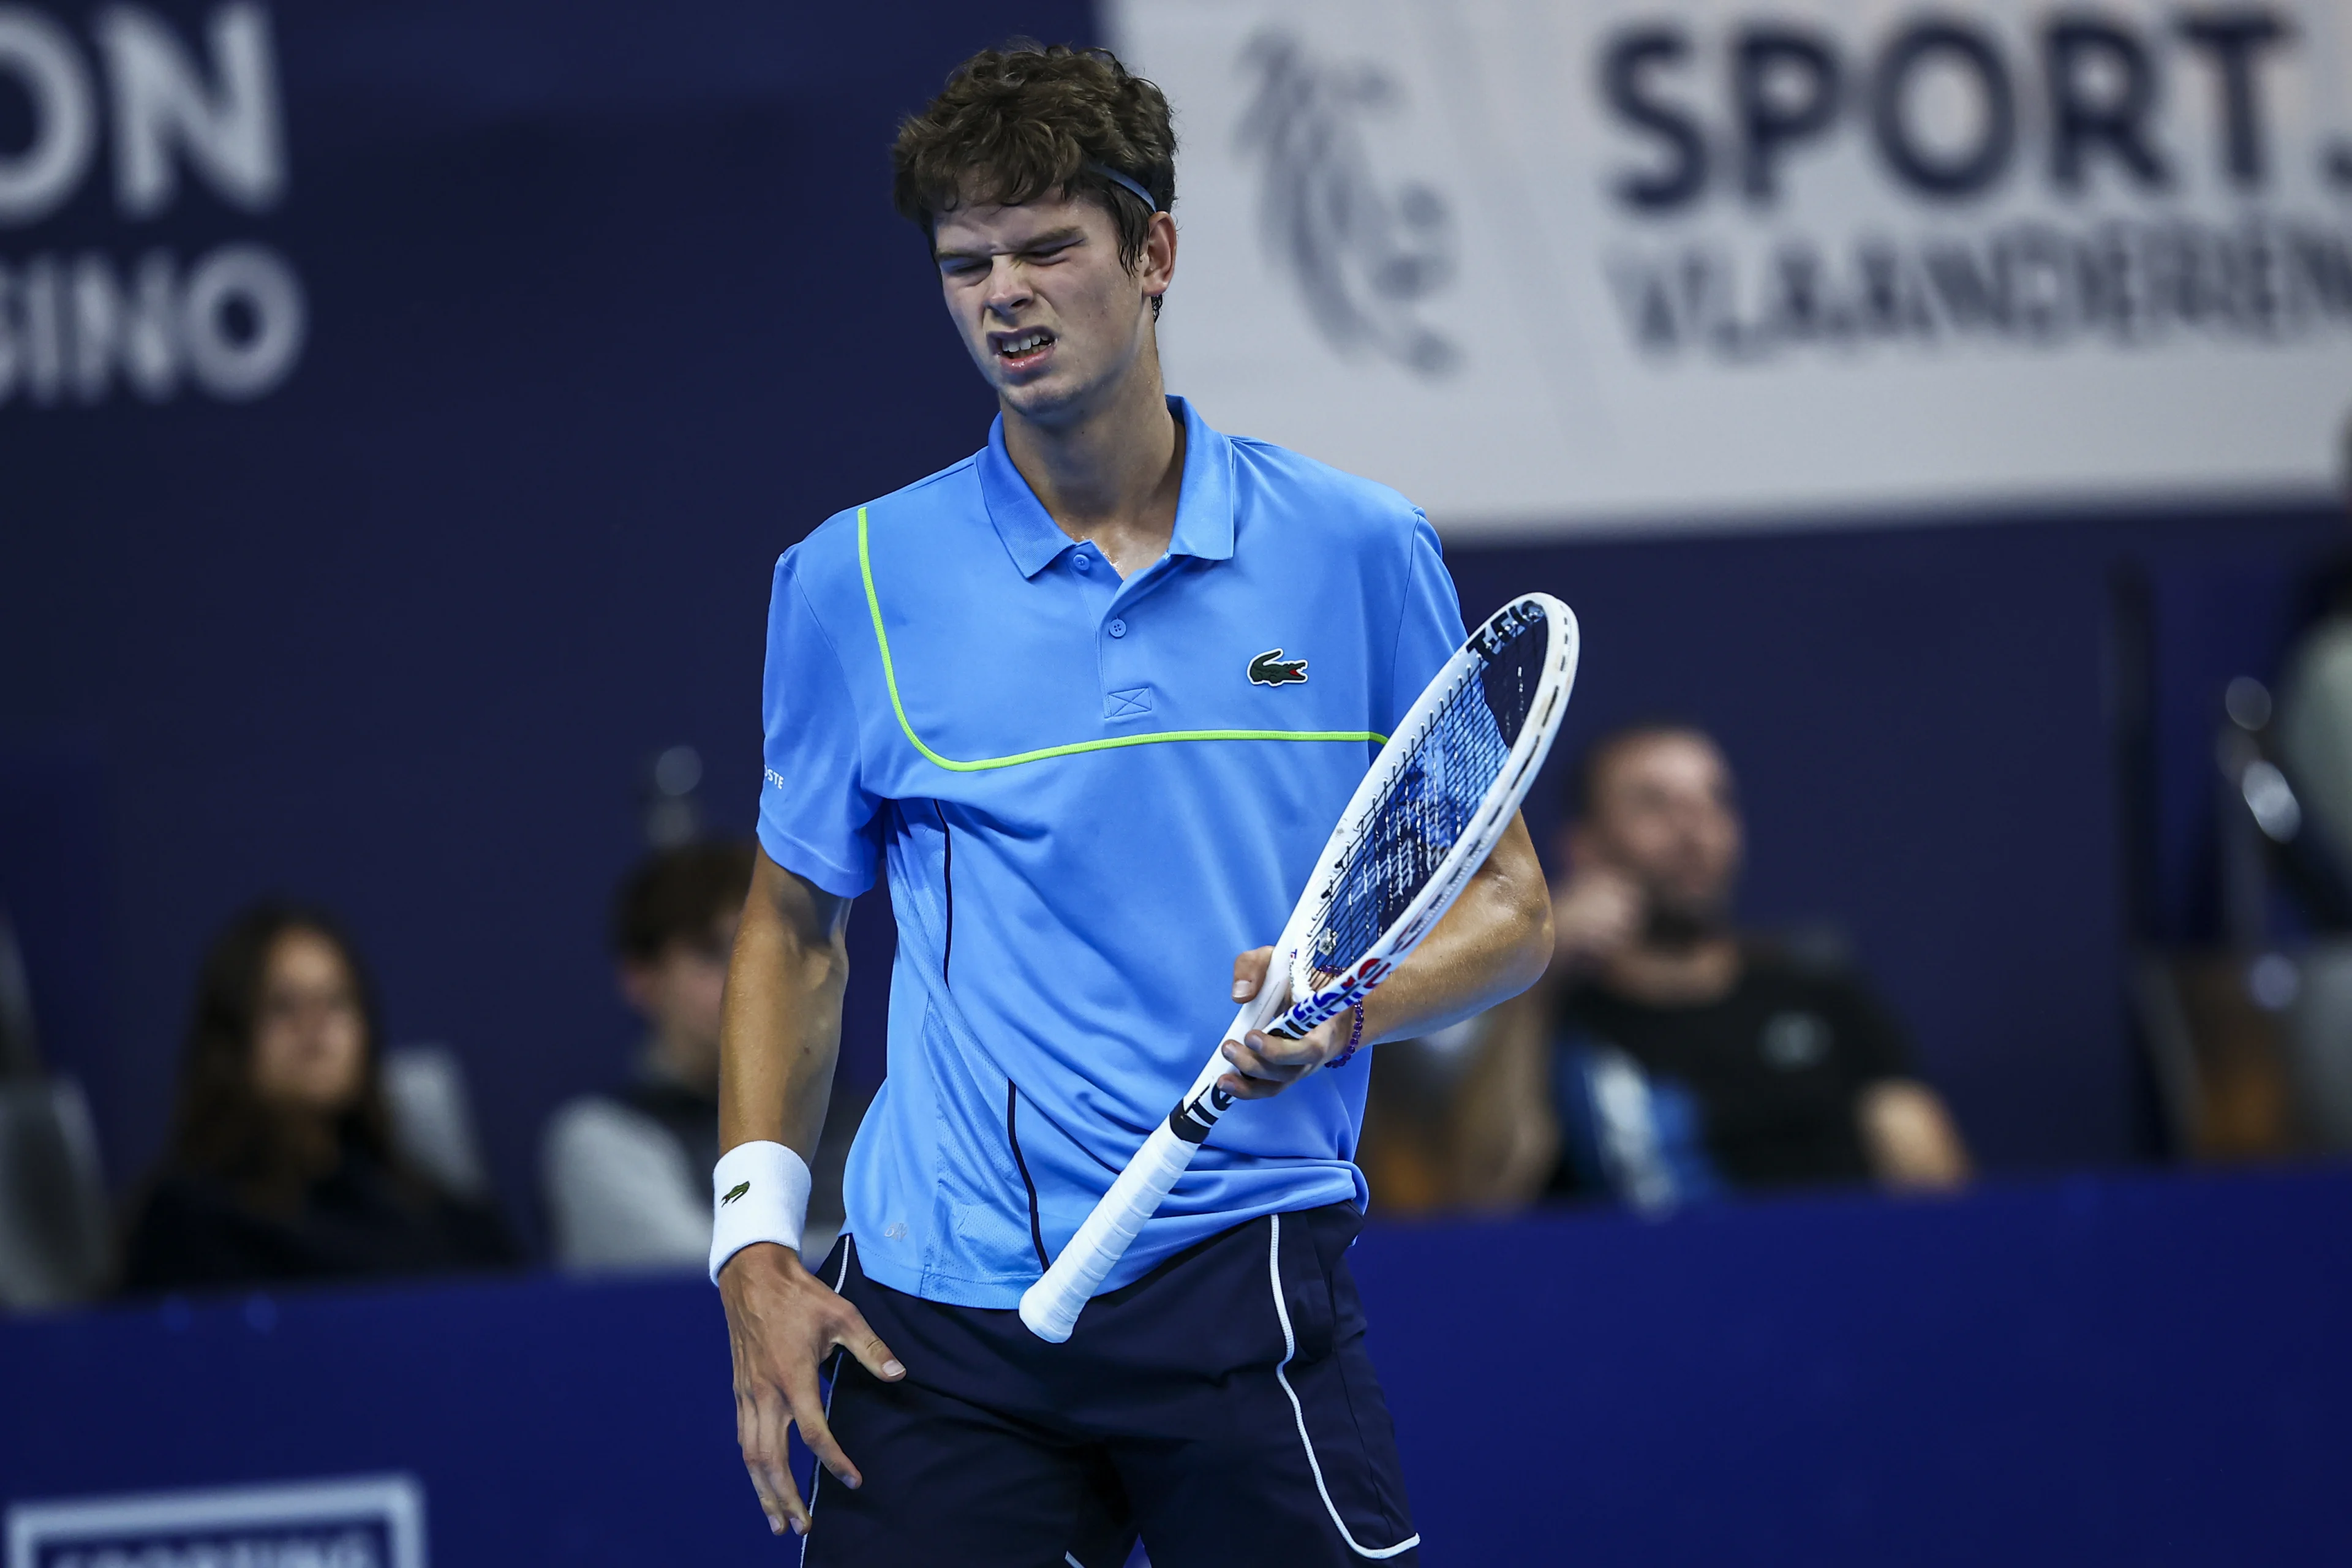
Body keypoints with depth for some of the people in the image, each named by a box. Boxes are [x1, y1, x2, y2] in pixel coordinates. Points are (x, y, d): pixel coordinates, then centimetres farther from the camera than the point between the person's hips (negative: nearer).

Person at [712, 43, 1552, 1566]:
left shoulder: (1358, 551, 3)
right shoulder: (853, 583, 5)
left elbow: (1509, 907, 8)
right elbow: (795, 927, 15)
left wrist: (1345, 1009, -12)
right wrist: (756, 1243, 5)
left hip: (1242, 1275, -1)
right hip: (939, 1310, 1)